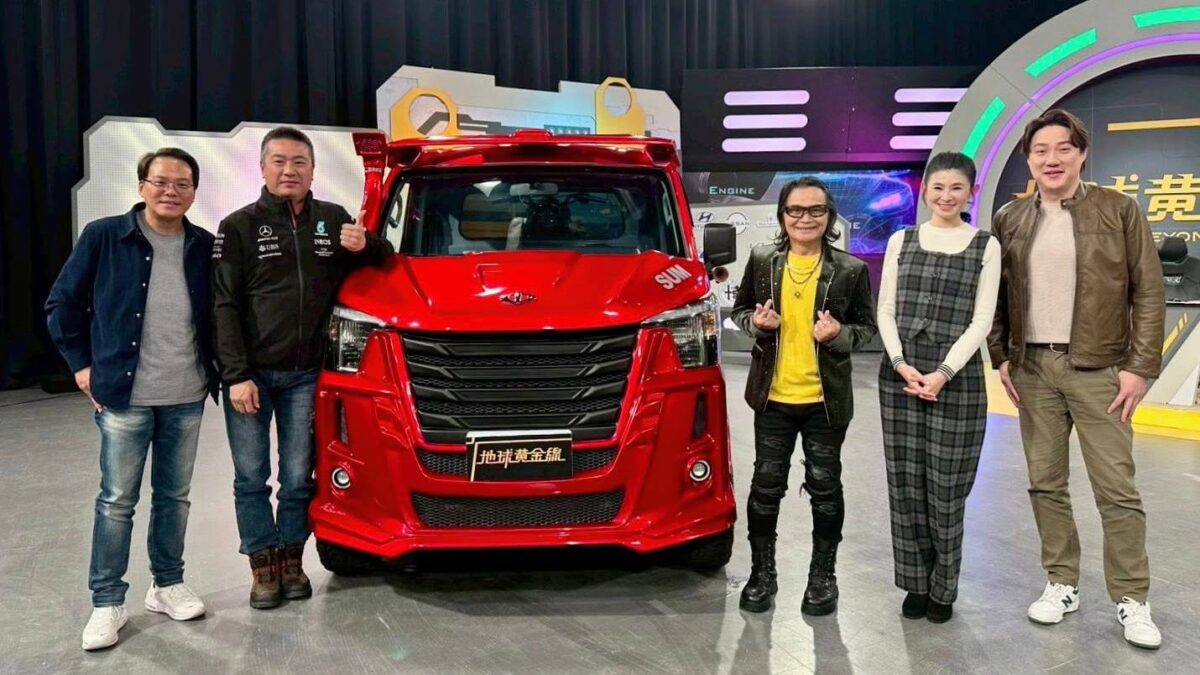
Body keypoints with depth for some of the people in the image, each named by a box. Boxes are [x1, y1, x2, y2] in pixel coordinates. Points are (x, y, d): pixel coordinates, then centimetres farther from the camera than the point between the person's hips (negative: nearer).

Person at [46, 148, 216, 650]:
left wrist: (214, 369, 6)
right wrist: (82, 364, -2)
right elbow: (62, 304, 2)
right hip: (124, 397, -3)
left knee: (174, 496, 13)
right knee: (117, 501, 4)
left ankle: (168, 585, 28)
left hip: (187, 398, 3)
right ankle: (107, 603, 14)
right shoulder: (104, 237, -5)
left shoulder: (205, 247, 3)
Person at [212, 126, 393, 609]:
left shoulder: (334, 220, 8)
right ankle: (263, 568, 16)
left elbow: (385, 258, 18)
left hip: (305, 374, 2)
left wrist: (364, 246, -7)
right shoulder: (239, 227, 0)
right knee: (251, 477, 5)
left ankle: (291, 561, 22)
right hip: (250, 374, -2)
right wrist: (236, 376, -12)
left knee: (298, 477, 8)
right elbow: (224, 306, -4)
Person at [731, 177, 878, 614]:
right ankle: (762, 572, 26)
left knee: (824, 487, 10)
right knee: (766, 486, 9)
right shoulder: (761, 260, 0)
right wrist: (755, 322, -12)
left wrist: (840, 334, -19)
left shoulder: (850, 270, -5)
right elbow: (739, 309, 11)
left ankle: (823, 575, 27)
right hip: (772, 397, 1)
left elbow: (867, 326, 3)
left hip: (826, 400, -1)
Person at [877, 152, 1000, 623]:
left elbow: (981, 319, -2)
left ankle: (943, 588, 15)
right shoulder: (901, 240, 9)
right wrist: (901, 364, -9)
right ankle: (915, 583, 18)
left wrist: (944, 372, -13)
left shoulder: (985, 246, 4)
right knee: (905, 483, 5)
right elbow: (886, 310, 5)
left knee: (946, 486, 1)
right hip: (900, 373, 2)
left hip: (957, 375, -2)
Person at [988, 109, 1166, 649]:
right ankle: (1062, 584, 21)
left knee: (1116, 489, 0)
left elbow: (1149, 292, -3)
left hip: (1099, 369, -3)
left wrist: (1140, 366, -9)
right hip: (1033, 369, 3)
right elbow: (994, 296, 11)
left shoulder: (1118, 210, -2)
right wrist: (1001, 358, 3)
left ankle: (1132, 601, 12)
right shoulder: (1009, 220, 7)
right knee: (1045, 484, 9)